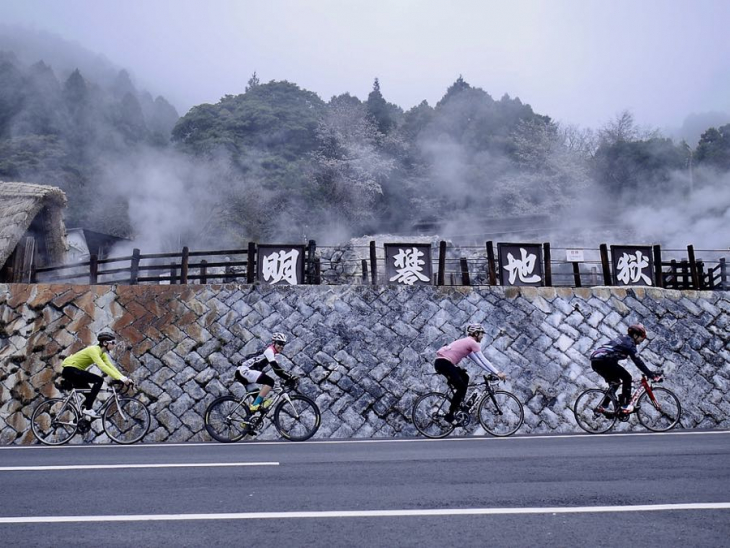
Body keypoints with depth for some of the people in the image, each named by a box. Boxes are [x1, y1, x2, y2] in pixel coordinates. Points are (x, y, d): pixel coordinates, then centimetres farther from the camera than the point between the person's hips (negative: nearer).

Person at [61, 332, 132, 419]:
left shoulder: (102, 354, 5)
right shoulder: (93, 350, -24)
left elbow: (111, 367, 0)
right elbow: (102, 366, -37)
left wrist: (124, 378, -14)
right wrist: (120, 378, -42)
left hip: (74, 370, 10)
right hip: (69, 369, -10)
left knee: (91, 394, 8)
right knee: (99, 380, -22)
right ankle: (88, 409, -19)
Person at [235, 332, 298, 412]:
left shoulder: (273, 353, 19)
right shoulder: (269, 351, -10)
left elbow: (277, 370, 16)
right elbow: (276, 368, -20)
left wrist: (288, 378, 6)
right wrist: (290, 377, -23)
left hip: (241, 372, 11)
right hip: (245, 370, -11)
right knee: (270, 382, -18)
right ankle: (255, 405, -20)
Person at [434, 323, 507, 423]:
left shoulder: (466, 342, 25)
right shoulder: (473, 343, -3)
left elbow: (477, 361, 27)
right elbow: (483, 360, -5)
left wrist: (492, 371, 24)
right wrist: (497, 372, -1)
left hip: (441, 362, 10)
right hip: (444, 363, -10)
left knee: (465, 377, 20)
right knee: (462, 387, -6)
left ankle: (458, 405, 21)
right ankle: (449, 415, -5)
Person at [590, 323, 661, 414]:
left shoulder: (623, 339, 27)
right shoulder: (629, 342, -1)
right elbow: (638, 361, -7)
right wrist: (651, 375, -5)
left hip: (595, 361, 9)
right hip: (604, 361, -9)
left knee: (615, 382, 23)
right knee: (627, 377, 2)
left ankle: (602, 406, 20)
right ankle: (624, 406, 0)